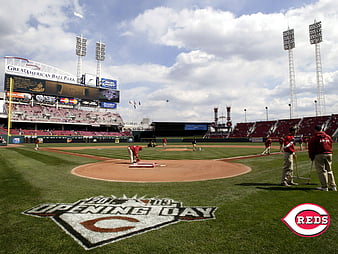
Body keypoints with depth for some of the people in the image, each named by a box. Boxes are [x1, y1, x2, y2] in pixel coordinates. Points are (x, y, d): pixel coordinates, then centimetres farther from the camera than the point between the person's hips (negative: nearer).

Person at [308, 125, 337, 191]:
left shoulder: (314, 138, -4)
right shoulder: (328, 137, 13)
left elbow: (311, 149, -4)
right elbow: (330, 146, 15)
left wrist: (312, 157, 5)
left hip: (319, 155, -5)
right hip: (329, 154, 6)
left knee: (321, 171, 0)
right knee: (329, 170, 15)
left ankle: (325, 186, 1)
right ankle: (333, 186, 16)